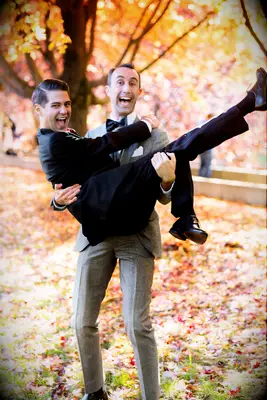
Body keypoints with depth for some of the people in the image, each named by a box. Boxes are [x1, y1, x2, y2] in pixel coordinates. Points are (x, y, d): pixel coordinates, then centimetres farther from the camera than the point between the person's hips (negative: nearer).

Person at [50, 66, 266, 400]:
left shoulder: (153, 136, 3)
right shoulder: (91, 138, 10)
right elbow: (68, 190, 8)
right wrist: (60, 199, -16)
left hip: (137, 235, -3)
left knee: (137, 323, -10)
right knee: (83, 322, 5)